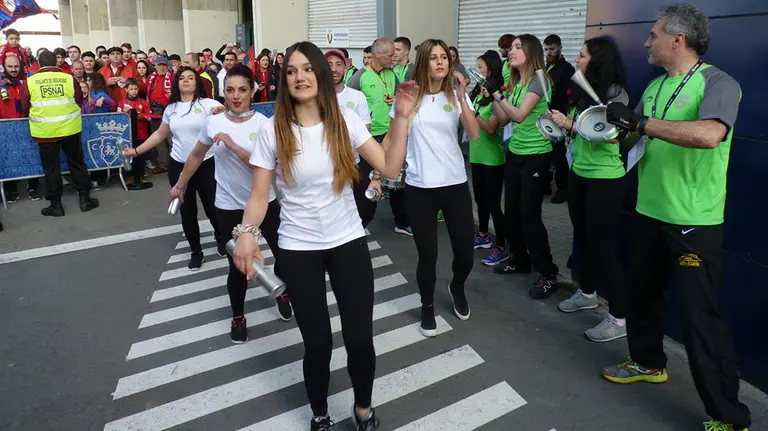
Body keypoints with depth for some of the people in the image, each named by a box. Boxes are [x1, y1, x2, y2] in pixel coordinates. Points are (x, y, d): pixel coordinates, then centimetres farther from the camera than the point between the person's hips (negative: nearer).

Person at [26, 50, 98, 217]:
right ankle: (85, 199, 17)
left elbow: (25, 107, 3)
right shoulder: (69, 79, -4)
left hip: (45, 131, 0)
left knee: (51, 168, 7)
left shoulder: (30, 81, -4)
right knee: (77, 163, 13)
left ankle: (56, 205, 13)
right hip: (69, 128, 0)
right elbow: (79, 102, 3)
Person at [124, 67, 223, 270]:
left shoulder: (208, 104, -6)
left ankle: (220, 238, 36)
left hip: (206, 165, -4)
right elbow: (160, 135, 16)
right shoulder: (171, 108, 8)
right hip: (179, 166, 4)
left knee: (212, 206, 4)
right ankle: (196, 252, 25)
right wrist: (136, 150, 14)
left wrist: (223, 114, -40)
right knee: (187, 211, 9)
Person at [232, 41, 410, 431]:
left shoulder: (345, 120, -3)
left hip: (348, 242, 1)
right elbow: (259, 195, -6)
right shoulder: (273, 130, -7)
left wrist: (401, 117, -15)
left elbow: (390, 168, -9)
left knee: (360, 340, 2)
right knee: (317, 343, 7)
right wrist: (247, 231, -24)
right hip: (298, 249, -1)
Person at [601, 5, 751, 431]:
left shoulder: (718, 83, -14)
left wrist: (639, 121, -28)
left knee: (699, 314, -4)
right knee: (642, 292, 20)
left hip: (694, 221, -7)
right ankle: (648, 362, 42)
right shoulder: (655, 87, 10)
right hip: (650, 212, 8)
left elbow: (709, 134, -33)